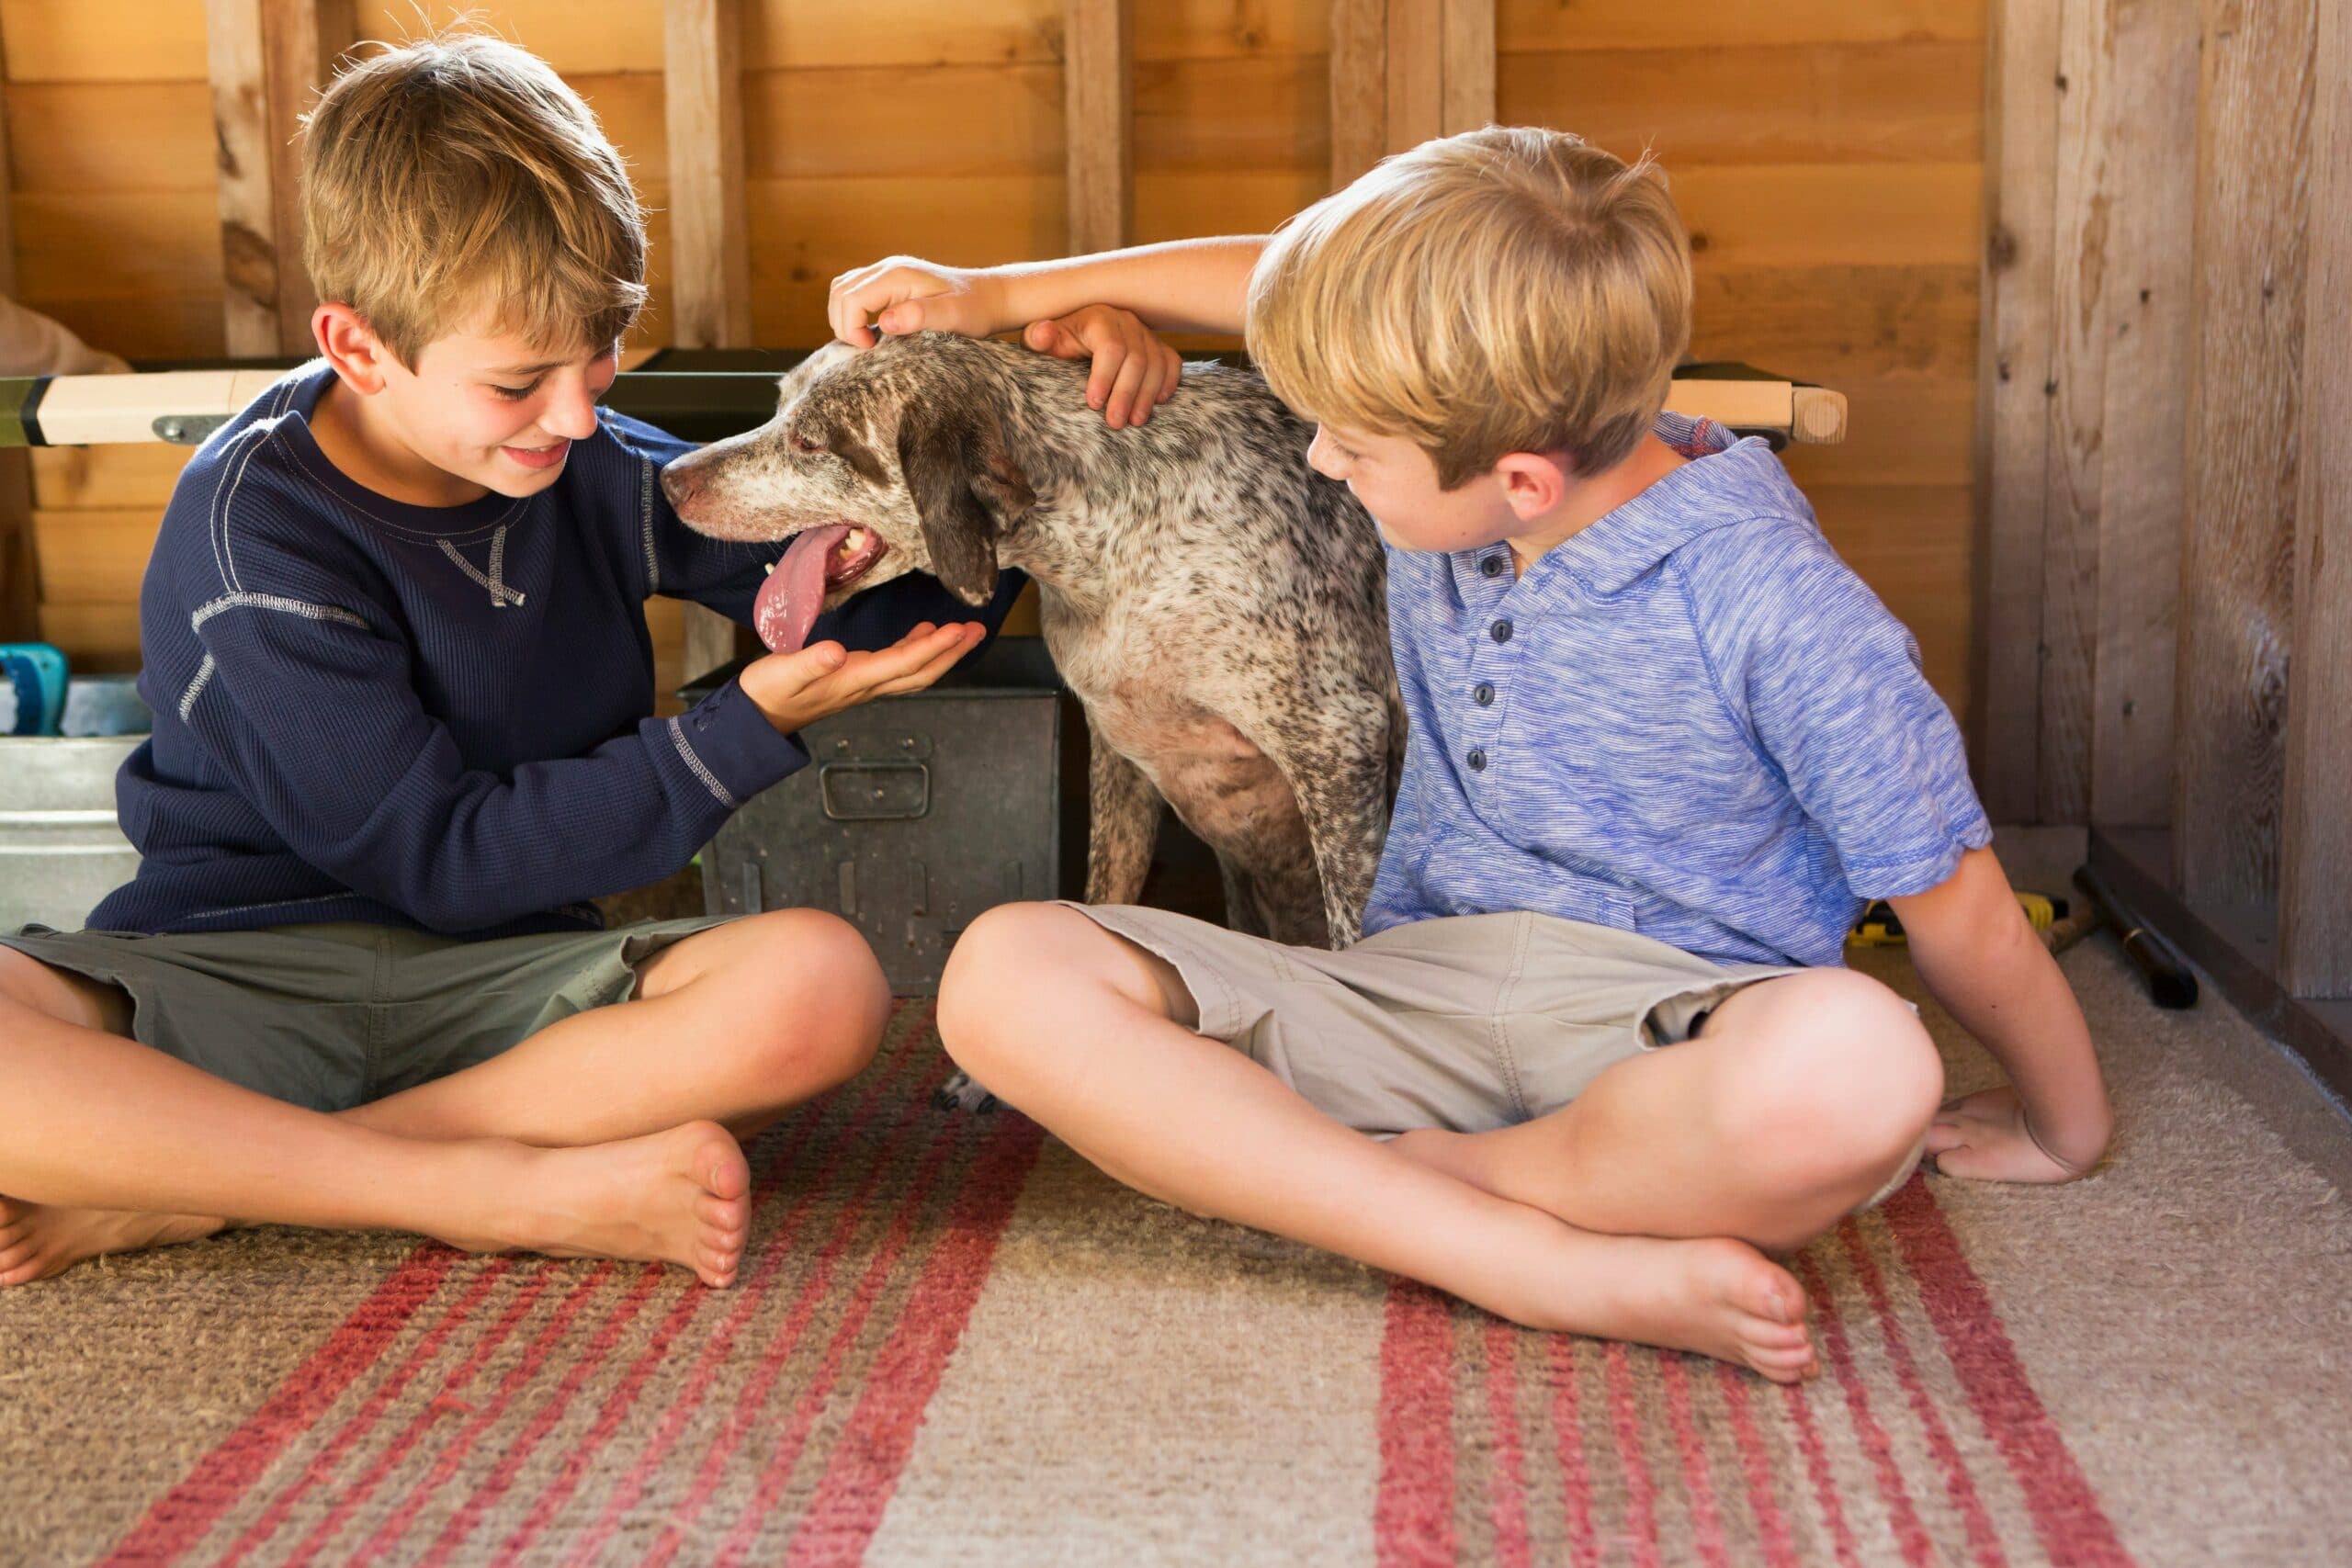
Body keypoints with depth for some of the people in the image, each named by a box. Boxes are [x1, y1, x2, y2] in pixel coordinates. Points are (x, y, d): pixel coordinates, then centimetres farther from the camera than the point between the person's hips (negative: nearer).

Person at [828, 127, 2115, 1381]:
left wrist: (2063, 1134, 6)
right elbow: (1283, 284, 23)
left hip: (1667, 1020, -4)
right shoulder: (1454, 454, 3)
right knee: (1007, 976, -21)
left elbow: (1959, 911, -5)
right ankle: (1543, 1264, -28)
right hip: (1412, 989, 5)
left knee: (1857, 1067, -43)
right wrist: (997, 293, 26)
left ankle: (1420, 1171, -14)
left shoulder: (1773, 609, -15)